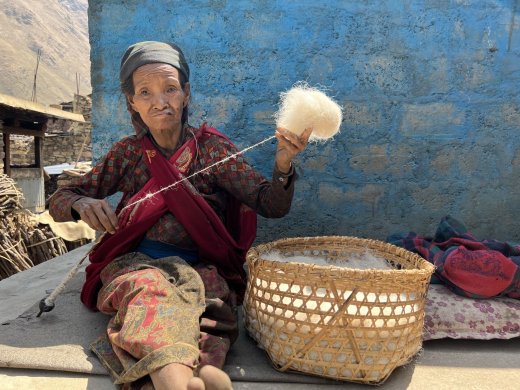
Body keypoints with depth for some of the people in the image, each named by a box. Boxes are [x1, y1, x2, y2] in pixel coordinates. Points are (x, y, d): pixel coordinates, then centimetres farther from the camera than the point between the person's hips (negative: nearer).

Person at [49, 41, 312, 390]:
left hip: (200, 268, 0)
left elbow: (272, 206, -6)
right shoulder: (127, 153, 8)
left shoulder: (213, 149, 2)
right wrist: (81, 205, -13)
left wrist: (283, 165, -28)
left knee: (209, 289, -34)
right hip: (134, 265, 0)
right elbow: (58, 201, 11)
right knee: (149, 287, -34)